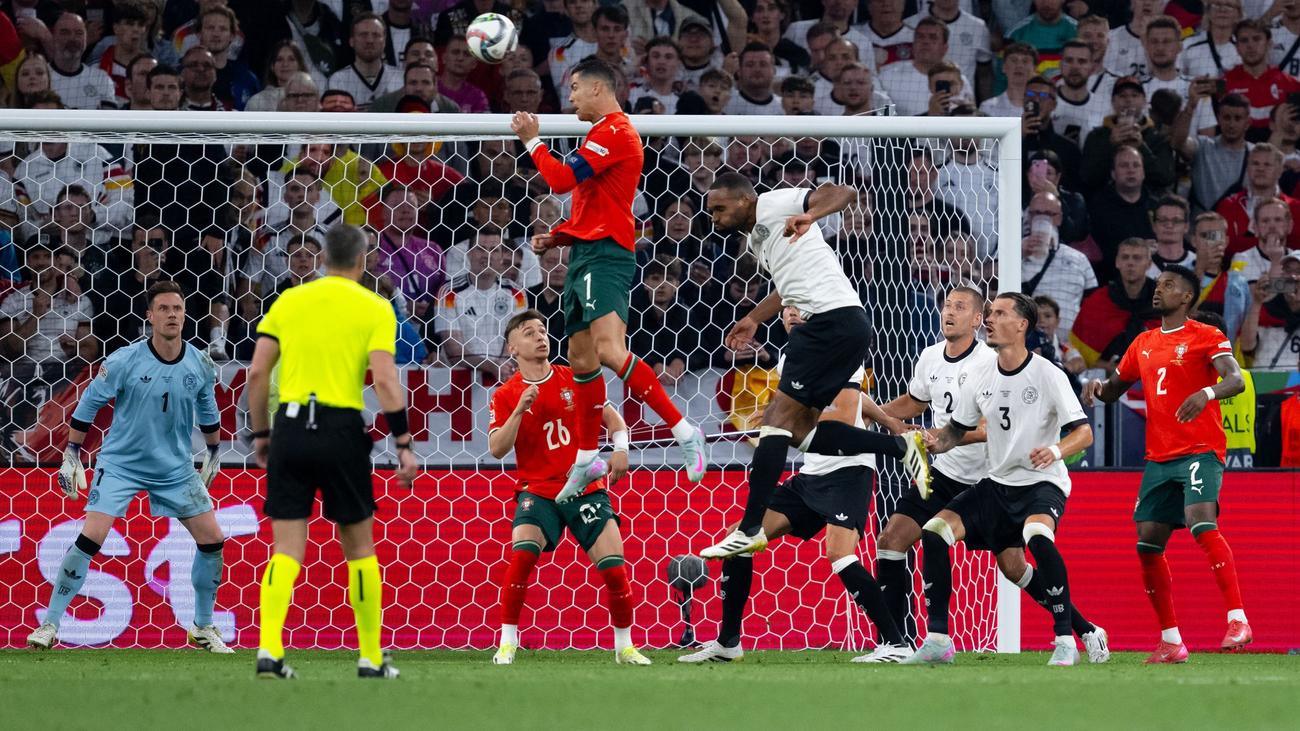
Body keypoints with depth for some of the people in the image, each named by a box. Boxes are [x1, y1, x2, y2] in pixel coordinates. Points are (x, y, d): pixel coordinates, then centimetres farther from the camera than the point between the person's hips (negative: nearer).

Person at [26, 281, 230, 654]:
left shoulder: (200, 365, -5)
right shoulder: (124, 361, -15)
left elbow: (208, 412, 14)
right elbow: (88, 405, -5)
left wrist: (213, 455, 22)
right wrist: (71, 457, -3)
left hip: (176, 469, 4)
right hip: (120, 464, -4)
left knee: (212, 541, -1)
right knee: (89, 539, -17)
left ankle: (203, 627, 18)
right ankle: (49, 625, -8)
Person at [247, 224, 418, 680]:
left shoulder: (288, 300, 9)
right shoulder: (374, 308, 1)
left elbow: (257, 373, 6)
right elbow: (385, 381, -10)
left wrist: (260, 434, 15)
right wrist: (403, 445, -6)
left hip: (290, 426, 2)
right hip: (341, 430, -2)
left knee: (286, 550, 3)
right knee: (359, 545, 11)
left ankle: (268, 650, -13)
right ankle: (371, 657, 15)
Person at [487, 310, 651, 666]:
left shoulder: (575, 379, 4)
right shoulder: (506, 395, -1)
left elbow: (612, 418, 10)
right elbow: (497, 449, -10)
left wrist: (620, 449, -9)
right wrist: (520, 409, -21)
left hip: (587, 488, 2)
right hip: (538, 491, -2)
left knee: (614, 567, -7)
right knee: (522, 555, -26)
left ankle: (625, 646, 13)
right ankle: (507, 643, -15)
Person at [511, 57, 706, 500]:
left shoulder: (615, 132, -10)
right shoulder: (602, 135, 24)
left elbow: (561, 180, -17)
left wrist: (531, 140, -3)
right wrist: (556, 238, 15)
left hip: (605, 254, -11)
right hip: (586, 252, 11)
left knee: (609, 350, -26)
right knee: (581, 359, 12)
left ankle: (684, 432, -26)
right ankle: (586, 460, 20)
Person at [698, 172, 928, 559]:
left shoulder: (774, 205, -4)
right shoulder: (754, 239, 23)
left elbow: (844, 192, -17)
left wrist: (810, 216, -34)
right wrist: (753, 319, 46)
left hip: (834, 318, -10)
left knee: (779, 416, -11)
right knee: (798, 429, 7)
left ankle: (750, 530, -13)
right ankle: (900, 446, 7)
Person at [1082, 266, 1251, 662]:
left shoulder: (1206, 336, -2)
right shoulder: (1143, 344, 17)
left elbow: (1236, 379, -16)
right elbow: (1115, 388, 28)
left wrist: (1207, 393, -38)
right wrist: (1097, 387, 4)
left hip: (1201, 450, -7)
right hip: (1158, 458, 7)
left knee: (1201, 522, -28)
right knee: (1148, 545, 1)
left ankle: (1238, 620, -28)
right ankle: (1171, 642, 10)